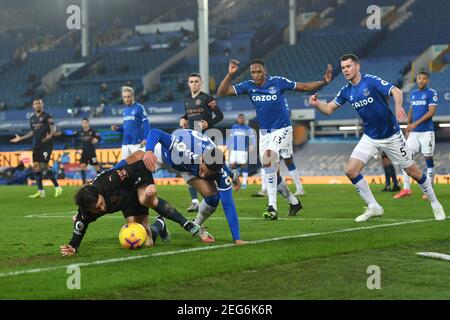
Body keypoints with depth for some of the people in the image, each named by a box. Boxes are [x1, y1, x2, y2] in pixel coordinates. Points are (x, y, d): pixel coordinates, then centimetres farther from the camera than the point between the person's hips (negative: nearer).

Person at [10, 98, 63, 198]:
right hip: (36, 146, 7)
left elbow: (53, 129, -12)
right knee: (35, 167, 2)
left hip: (46, 145, -7)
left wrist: (50, 135, -33)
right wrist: (20, 138, 27)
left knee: (44, 166, -14)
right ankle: (41, 191, 9)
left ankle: (57, 188, -3)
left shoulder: (47, 116, -5)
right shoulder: (32, 118, 15)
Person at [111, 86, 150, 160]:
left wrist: (145, 139, -20)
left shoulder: (139, 107, -6)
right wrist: (117, 128, 6)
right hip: (125, 143, 7)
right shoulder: (125, 110, 16)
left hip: (137, 143, -7)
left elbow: (146, 123, -11)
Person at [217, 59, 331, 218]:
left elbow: (305, 86, -4)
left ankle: (272, 207, -25)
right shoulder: (248, 86, -3)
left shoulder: (278, 82, -11)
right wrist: (230, 74, -22)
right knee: (272, 171, 8)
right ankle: (294, 202, 30)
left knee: (268, 160, -26)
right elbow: (221, 92, -8)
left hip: (282, 130, -5)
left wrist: (323, 82, -18)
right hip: (264, 132, 5)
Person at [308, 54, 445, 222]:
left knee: (413, 172, 2)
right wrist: (316, 103, -16)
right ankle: (373, 207, 4)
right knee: (350, 170, -10)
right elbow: (329, 109, 5)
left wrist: (398, 106, -52)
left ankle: (435, 204, 23)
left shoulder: (372, 81, -18)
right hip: (370, 137, 5)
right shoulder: (346, 91, 0)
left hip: (391, 136, -5)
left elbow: (396, 91, -30)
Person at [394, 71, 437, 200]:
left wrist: (416, 123, -19)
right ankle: (406, 188, 1)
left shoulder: (431, 93, -5)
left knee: (428, 159, -2)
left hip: (426, 131, -6)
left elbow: (431, 112, -13)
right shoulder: (413, 93, 14)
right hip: (413, 132, 6)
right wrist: (408, 127, 13)